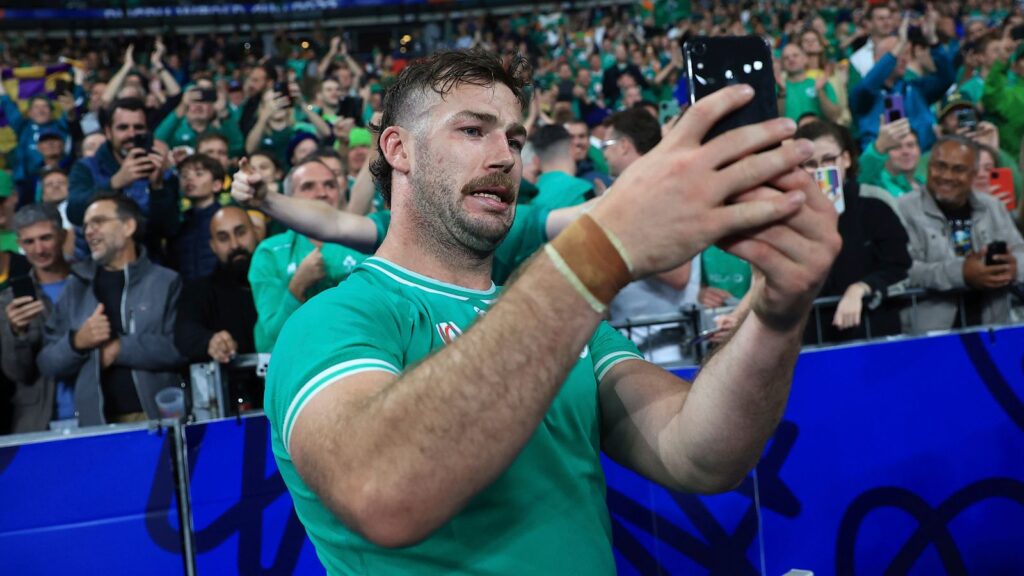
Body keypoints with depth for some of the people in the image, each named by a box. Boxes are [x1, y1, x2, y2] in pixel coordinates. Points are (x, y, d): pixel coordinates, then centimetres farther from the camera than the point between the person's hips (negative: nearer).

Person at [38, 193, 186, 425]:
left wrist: (119, 348, -9)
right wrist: (76, 342, -9)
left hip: (159, 418, -2)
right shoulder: (75, 287, 12)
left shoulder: (166, 282, 1)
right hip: (96, 422, 3)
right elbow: (47, 364, 9)